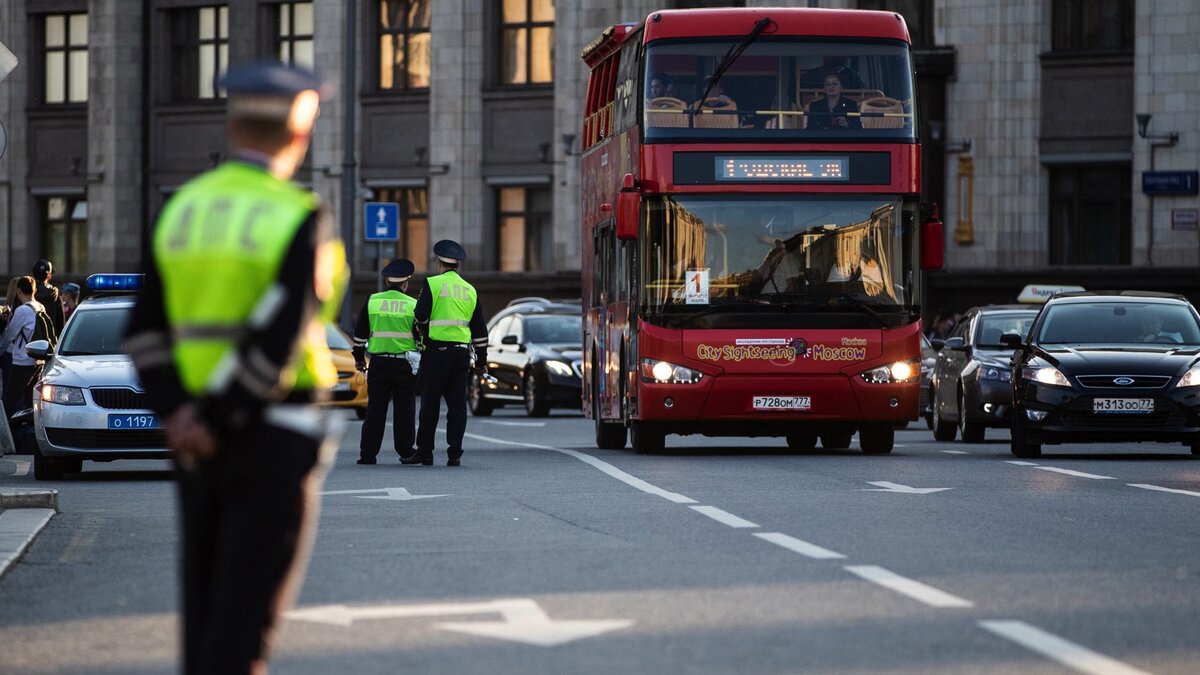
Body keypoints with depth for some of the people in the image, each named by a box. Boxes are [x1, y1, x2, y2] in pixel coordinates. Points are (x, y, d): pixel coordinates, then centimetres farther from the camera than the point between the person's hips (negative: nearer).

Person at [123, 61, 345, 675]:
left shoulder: (182, 209, 7)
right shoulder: (301, 220, -12)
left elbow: (145, 334, 2)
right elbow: (279, 339, -21)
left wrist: (179, 415, -6)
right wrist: (217, 424, -15)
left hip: (197, 436, 6)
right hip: (274, 436, -6)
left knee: (208, 602, 14)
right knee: (247, 609, -5)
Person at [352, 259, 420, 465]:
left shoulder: (372, 301, 5)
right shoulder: (413, 305, 1)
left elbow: (360, 332, 8)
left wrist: (359, 358, 17)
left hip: (379, 363, 1)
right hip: (405, 364, -1)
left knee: (375, 410, 5)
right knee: (404, 410, 4)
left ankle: (368, 453, 3)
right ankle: (405, 452, 4)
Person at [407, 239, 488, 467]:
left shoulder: (432, 283, -4)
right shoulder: (470, 290, 12)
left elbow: (421, 314, -13)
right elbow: (479, 329, 13)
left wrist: (422, 330, 10)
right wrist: (481, 361, 17)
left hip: (436, 350, -4)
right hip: (462, 352, 4)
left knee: (430, 404, 2)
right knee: (457, 405, 5)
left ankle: (425, 452, 5)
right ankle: (454, 454, 2)